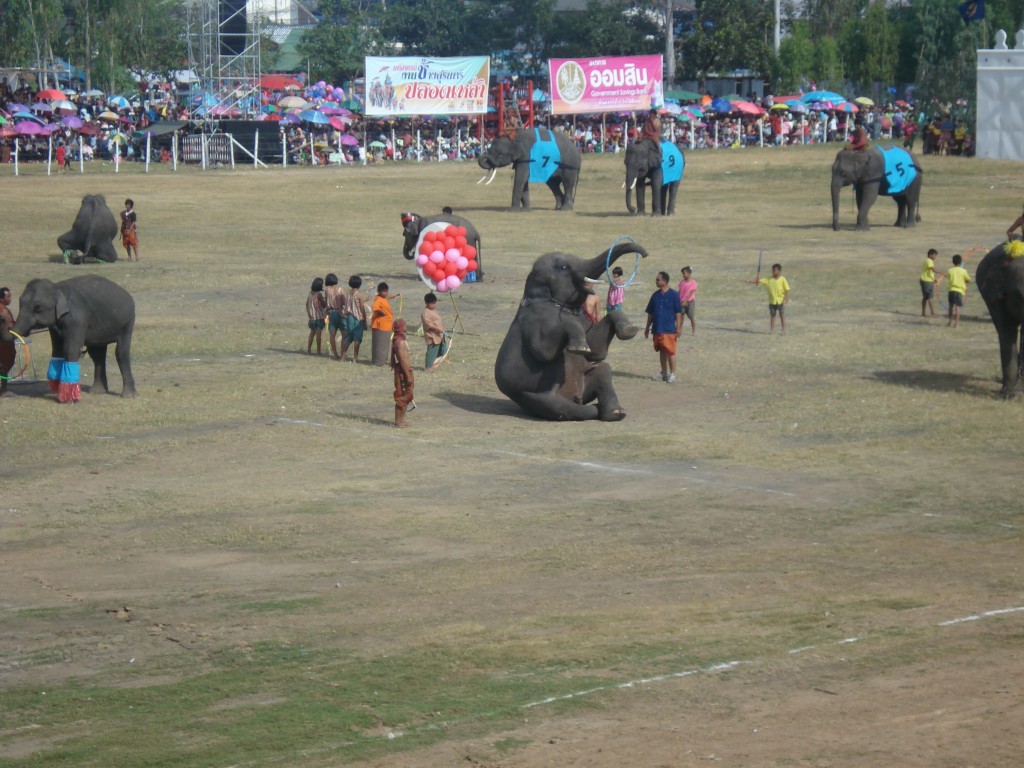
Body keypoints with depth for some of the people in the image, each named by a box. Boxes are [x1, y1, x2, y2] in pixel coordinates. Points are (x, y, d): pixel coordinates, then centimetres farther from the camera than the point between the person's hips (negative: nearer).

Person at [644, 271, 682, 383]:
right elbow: (650, 313, 15)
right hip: (657, 329, 5)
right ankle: (664, 373, 19)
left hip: (669, 329, -5)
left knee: (670, 352, -4)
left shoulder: (673, 295, -6)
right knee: (662, 351, 11)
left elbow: (678, 312, -5)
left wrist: (678, 327, -10)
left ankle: (672, 374, 3)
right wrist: (647, 327, 15)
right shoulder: (655, 295, 9)